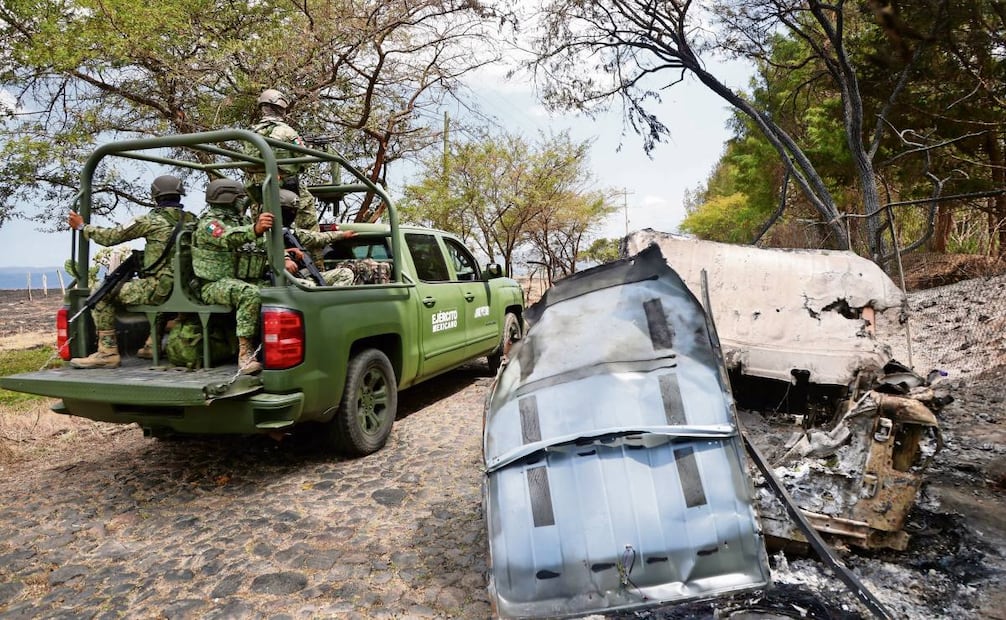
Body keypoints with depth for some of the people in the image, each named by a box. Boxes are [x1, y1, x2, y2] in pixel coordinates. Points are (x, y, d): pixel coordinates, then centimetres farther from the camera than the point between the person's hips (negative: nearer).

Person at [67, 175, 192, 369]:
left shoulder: (151, 220, -6)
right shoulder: (191, 220, 9)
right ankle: (152, 345, 34)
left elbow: (110, 237, -1)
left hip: (160, 286, -7)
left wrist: (82, 226, 16)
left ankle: (107, 352, 3)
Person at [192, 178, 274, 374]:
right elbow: (228, 238, -29)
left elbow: (267, 245, 14)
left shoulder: (243, 221, 19)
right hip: (216, 284, -7)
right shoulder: (209, 223, -6)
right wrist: (255, 230, -50)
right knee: (251, 294, -36)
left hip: (246, 281, 7)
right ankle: (245, 353, -36)